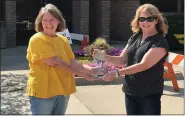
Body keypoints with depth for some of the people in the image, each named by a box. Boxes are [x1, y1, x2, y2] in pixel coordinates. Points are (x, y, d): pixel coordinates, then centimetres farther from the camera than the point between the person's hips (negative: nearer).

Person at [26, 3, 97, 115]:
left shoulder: (63, 40, 10)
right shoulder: (37, 39, -12)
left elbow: (72, 61, 4)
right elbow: (55, 62, -19)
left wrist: (85, 68, -17)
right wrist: (79, 72, -16)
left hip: (63, 90, 7)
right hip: (43, 91, -7)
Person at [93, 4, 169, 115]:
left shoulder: (160, 42, -14)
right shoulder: (135, 37, 7)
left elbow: (143, 65, -23)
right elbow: (122, 59, 10)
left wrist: (117, 73, -27)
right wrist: (105, 57, -9)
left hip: (149, 94, -6)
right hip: (130, 91, 6)